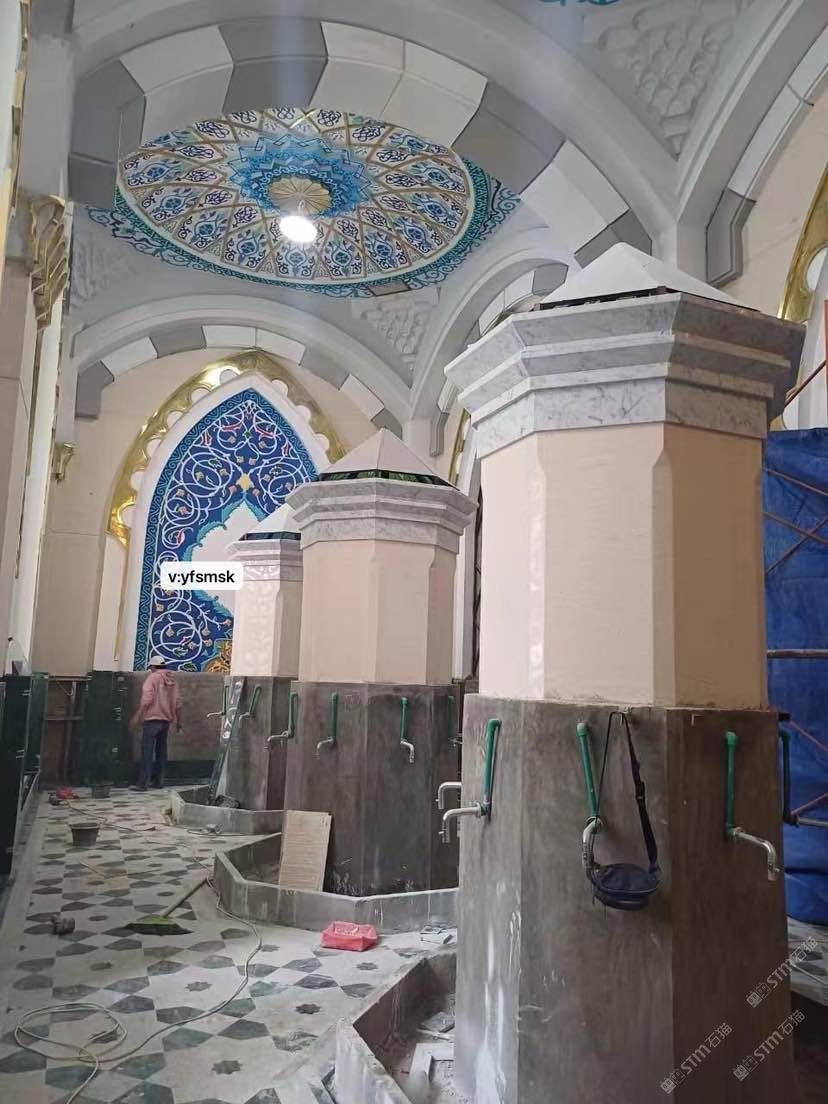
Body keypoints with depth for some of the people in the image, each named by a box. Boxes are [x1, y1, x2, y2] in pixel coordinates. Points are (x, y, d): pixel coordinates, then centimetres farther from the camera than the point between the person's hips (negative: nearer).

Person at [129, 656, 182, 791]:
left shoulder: (152, 677, -4)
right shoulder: (172, 681, 13)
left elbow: (147, 699, -15)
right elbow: (178, 703, 12)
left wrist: (137, 716, -13)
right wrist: (178, 721, 19)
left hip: (153, 719, -6)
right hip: (166, 719, 6)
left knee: (147, 751, -7)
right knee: (161, 750, 14)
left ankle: (143, 783, -10)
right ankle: (158, 781, 16)